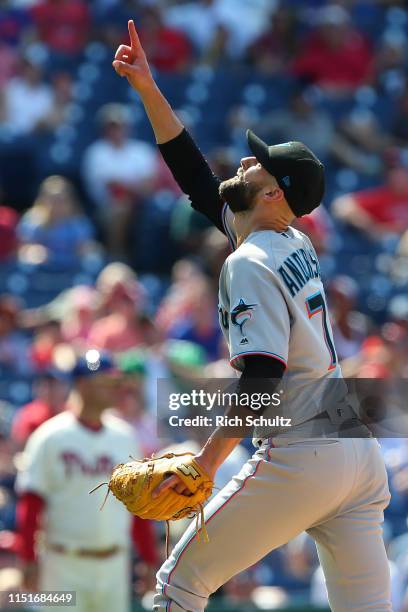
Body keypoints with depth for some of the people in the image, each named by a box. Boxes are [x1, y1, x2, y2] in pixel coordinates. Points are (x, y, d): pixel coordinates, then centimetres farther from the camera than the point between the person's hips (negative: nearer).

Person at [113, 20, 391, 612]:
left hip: (298, 460, -8)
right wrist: (149, 91, 22)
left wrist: (208, 460, -19)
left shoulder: (250, 264, -9)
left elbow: (260, 379, -19)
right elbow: (196, 177, 23)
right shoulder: (295, 243, 15)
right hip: (360, 448, 8)